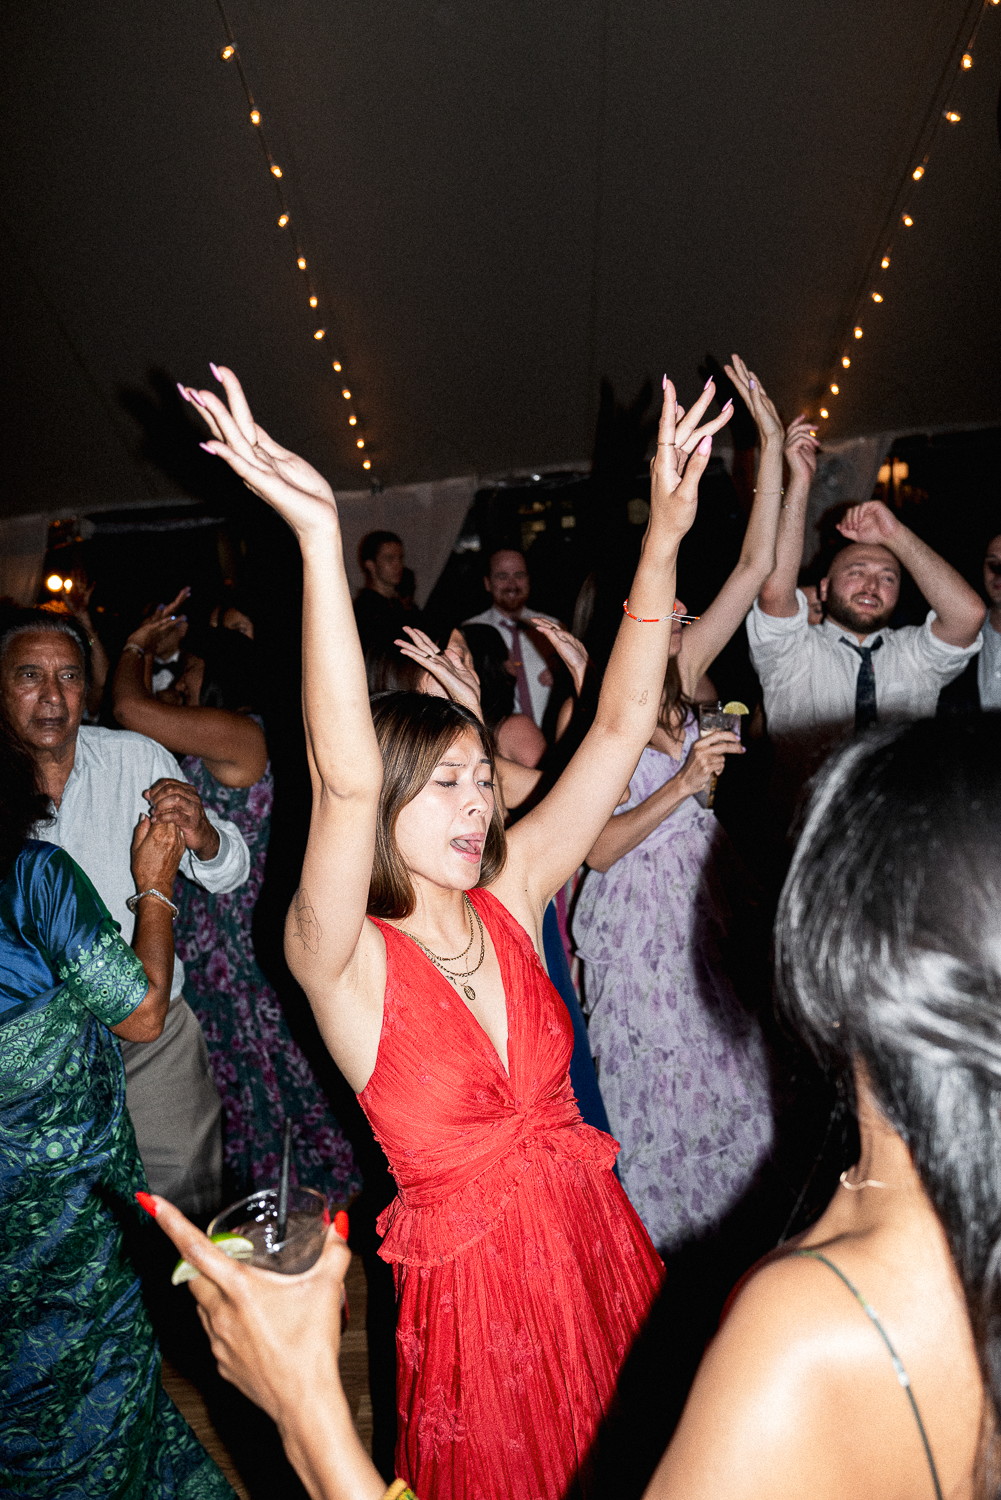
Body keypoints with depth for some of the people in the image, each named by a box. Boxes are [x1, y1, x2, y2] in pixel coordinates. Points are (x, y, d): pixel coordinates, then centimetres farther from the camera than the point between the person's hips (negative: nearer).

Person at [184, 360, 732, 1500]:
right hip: (472, 1275, -4)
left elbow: (620, 726, -12)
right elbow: (345, 780, -40)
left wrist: (664, 536, -19)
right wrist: (318, 535, -46)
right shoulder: (344, 959, -20)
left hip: (597, 1237, 4)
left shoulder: (508, 894, -8)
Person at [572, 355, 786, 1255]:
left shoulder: (680, 676, 0)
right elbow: (597, 845, -19)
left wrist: (773, 444, -3)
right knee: (654, 1077, 9)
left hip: (701, 908, 5)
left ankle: (724, 1217, 39)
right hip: (638, 916, -5)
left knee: (722, 1066, 17)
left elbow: (756, 566, -1)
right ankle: (654, 1232, 33)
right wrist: (682, 784, -28)